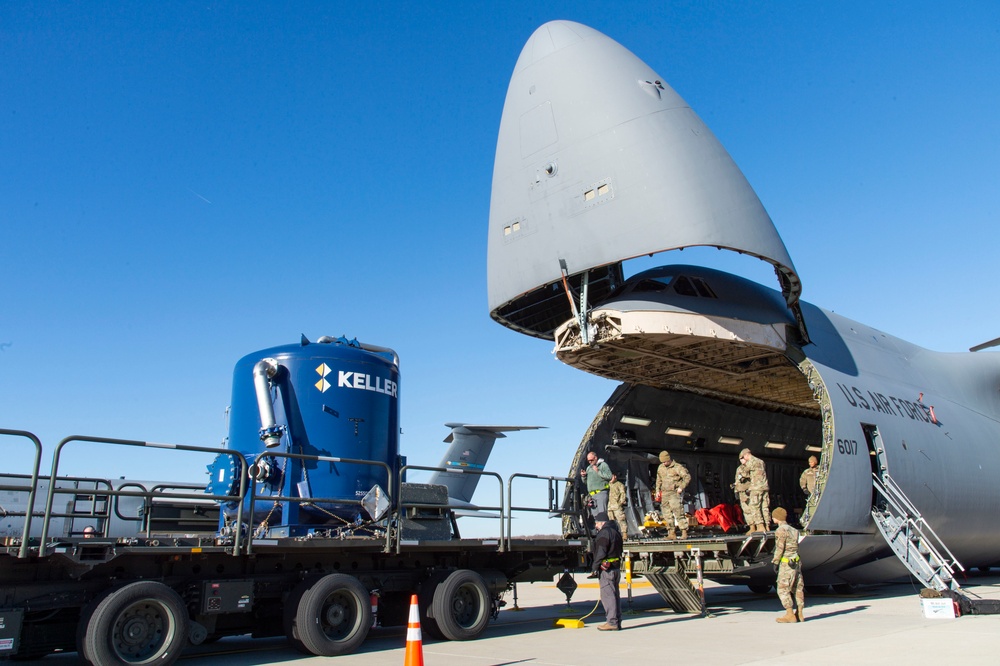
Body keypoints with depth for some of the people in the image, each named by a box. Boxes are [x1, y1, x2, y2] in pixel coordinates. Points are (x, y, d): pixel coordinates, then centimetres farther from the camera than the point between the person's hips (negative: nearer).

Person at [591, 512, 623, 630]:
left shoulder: (604, 533, -12)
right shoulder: (616, 532, 18)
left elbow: (601, 552, -18)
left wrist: (595, 566, -10)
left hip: (606, 568, -10)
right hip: (616, 567, 10)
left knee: (607, 595, -8)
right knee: (615, 594, 12)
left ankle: (612, 622, -9)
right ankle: (617, 621, 16)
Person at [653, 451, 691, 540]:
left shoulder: (677, 467, -8)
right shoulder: (660, 468, 12)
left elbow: (687, 477, -9)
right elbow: (659, 480, 24)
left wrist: (681, 487, -15)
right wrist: (657, 490, 16)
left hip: (674, 493, -6)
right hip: (664, 493, 6)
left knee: (678, 512, -12)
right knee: (667, 514, 4)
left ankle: (684, 532, -6)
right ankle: (671, 533, 10)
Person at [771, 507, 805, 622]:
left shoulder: (781, 530, -12)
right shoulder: (793, 530, 14)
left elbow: (780, 548, -15)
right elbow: (795, 547, 16)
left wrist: (775, 562, -8)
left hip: (786, 564, -9)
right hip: (796, 562, 9)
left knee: (783, 589, -4)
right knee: (797, 589, 11)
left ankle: (790, 614, -5)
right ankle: (800, 614, 15)